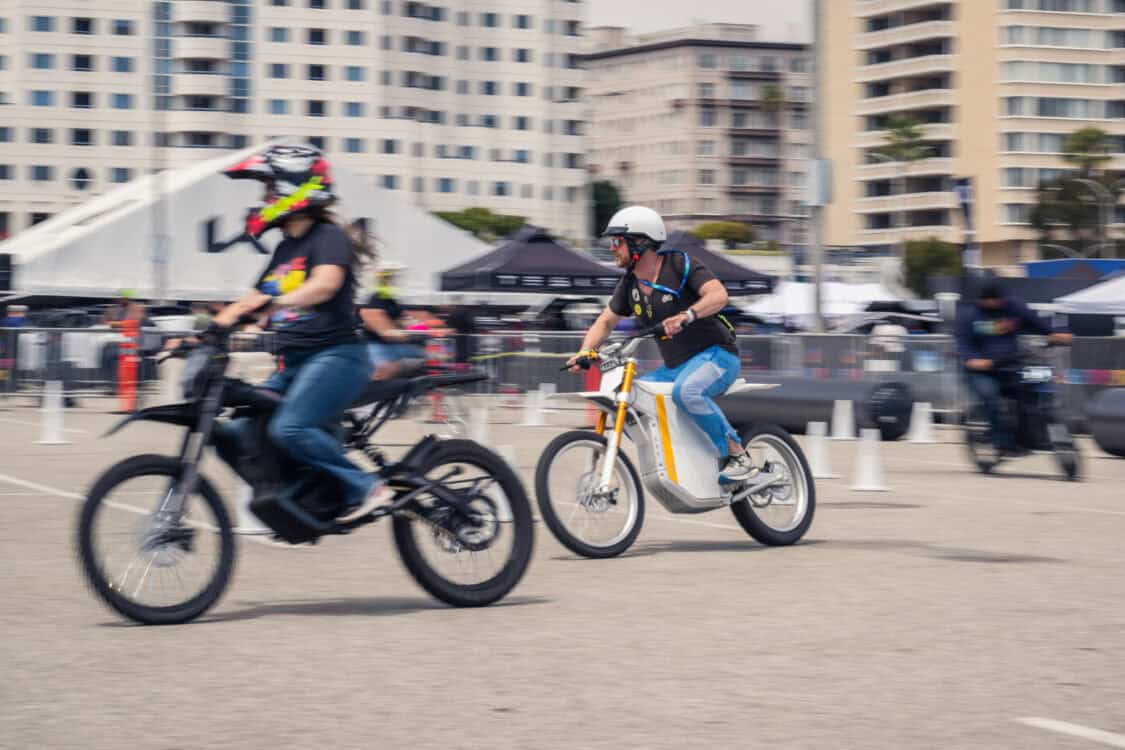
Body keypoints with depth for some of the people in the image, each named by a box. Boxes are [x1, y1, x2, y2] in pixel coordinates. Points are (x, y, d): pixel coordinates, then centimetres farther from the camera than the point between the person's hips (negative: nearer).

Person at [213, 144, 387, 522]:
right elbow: (255, 300, 21)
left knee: (288, 428, -28)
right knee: (237, 433, -1)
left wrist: (276, 302, -42)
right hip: (293, 362, 9)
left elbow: (325, 284, -27)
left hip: (335, 356, -9)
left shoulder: (328, 237, -8)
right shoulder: (284, 249, 18)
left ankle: (365, 486, -16)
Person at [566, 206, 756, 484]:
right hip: (675, 367, 8)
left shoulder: (680, 264, -10)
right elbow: (605, 322, 16)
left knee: (686, 391, -37)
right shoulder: (630, 284, 10)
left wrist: (687, 315, -41)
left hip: (715, 354, -8)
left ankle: (738, 454, -24)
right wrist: (586, 351, -4)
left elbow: (718, 294, -22)